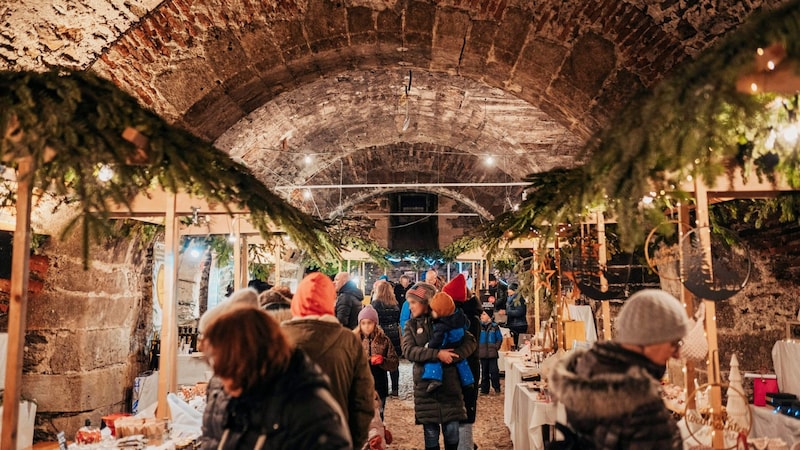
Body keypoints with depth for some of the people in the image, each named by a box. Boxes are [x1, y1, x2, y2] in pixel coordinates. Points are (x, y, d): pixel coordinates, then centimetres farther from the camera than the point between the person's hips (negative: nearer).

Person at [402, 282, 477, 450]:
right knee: (430, 432, 6)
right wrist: (437, 354, -23)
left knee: (452, 429, 4)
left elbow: (471, 341, -4)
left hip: (449, 383, -1)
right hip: (425, 384, 1)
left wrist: (453, 356, -20)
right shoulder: (411, 325, 5)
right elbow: (408, 350, -11)